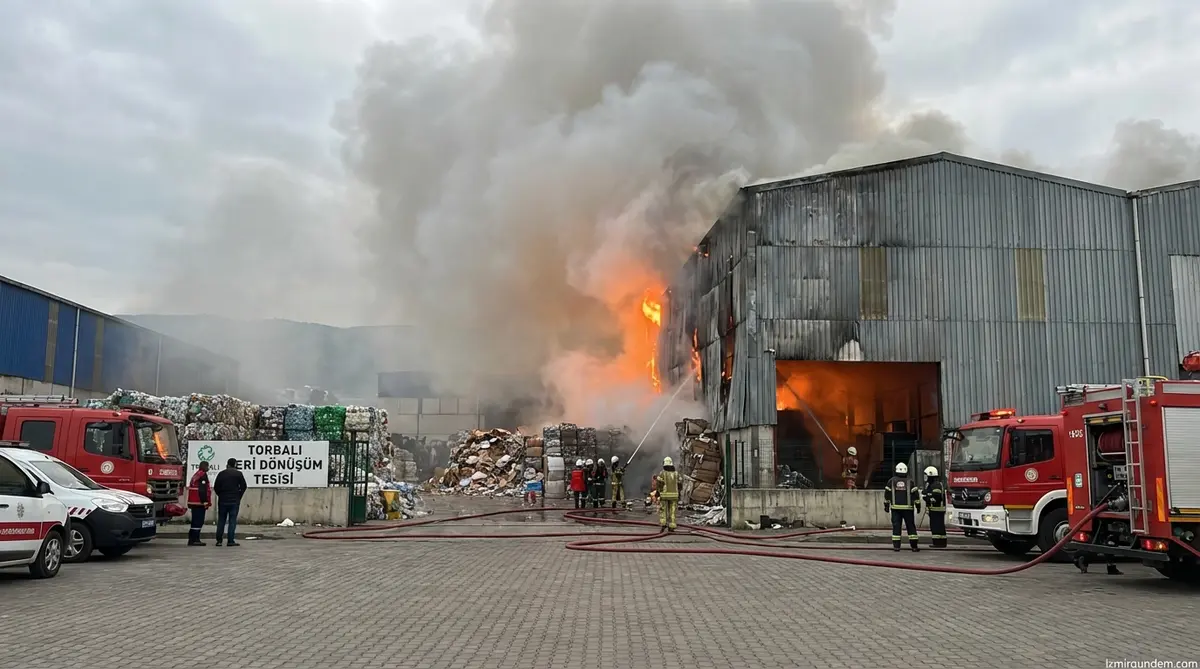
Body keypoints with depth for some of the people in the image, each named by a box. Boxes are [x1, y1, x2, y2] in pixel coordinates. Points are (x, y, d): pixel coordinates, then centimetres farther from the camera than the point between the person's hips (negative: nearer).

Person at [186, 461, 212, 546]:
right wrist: (206, 502, -16)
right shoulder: (203, 475, -12)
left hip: (193, 502, 10)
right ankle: (195, 540, -8)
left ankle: (192, 539, 16)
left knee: (195, 521, 14)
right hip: (199, 503, -10)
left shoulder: (196, 475, 20)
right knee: (198, 522, -7)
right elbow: (203, 490, -20)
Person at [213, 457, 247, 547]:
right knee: (232, 521, 0)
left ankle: (219, 540, 10)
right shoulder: (238, 474, -3)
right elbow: (243, 486, -5)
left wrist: (221, 495, 13)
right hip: (234, 501, -3)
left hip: (222, 500, 3)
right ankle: (230, 541, -4)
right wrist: (239, 496, 7)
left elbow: (216, 487, 3)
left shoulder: (221, 474, 4)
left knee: (221, 520, 10)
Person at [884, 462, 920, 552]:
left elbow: (887, 494, 4)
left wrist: (886, 506, 12)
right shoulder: (910, 481, 0)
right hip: (908, 508, 0)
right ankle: (914, 546, 5)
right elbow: (915, 495, -1)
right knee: (911, 526, 6)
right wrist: (918, 505, 6)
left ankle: (896, 546, -1)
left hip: (895, 508, 1)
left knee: (896, 526, 2)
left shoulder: (891, 481, 3)